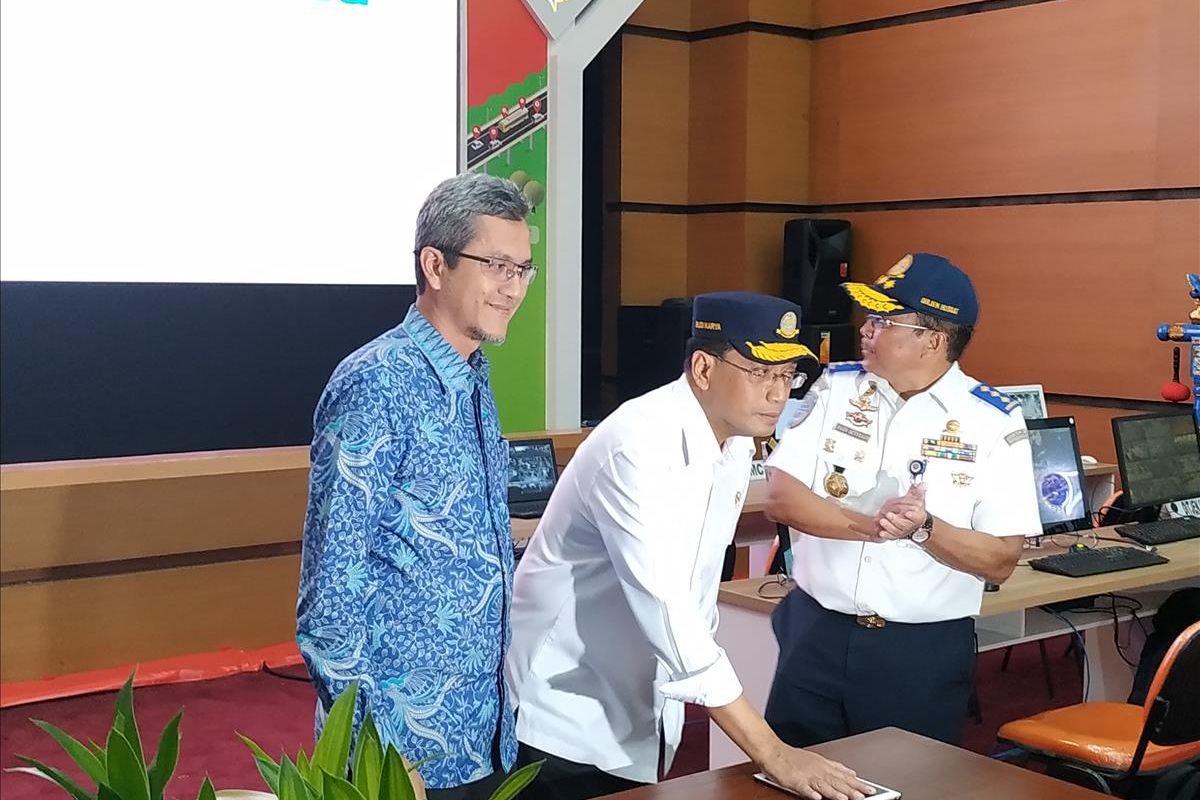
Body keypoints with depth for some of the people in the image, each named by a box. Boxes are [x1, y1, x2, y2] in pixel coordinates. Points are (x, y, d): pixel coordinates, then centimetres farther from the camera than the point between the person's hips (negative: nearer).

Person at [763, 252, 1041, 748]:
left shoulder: (993, 423, -6)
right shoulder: (835, 388, 2)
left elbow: (1001, 562, -7)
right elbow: (780, 497, -7)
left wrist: (923, 529, -23)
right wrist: (871, 526, -21)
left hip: (925, 651, -2)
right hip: (816, 632, 3)